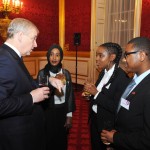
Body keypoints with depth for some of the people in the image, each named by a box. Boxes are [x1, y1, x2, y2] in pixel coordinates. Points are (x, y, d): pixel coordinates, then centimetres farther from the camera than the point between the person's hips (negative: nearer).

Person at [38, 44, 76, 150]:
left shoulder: (66, 73, 1)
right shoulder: (42, 73, -7)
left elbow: (70, 95, 4)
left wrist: (69, 116, 2)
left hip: (63, 111, 3)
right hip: (48, 112, -2)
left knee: (62, 141, 15)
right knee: (49, 141, 10)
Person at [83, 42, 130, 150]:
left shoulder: (122, 77, -23)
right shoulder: (103, 72, 1)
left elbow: (117, 108, -26)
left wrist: (96, 93, -24)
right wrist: (91, 92, -10)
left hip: (108, 125, -7)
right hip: (95, 119, 7)